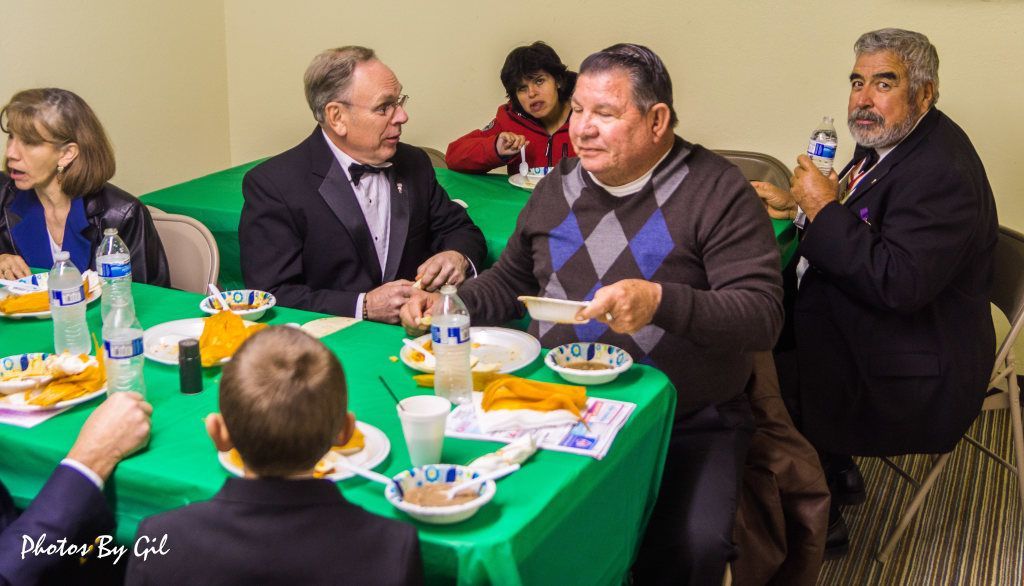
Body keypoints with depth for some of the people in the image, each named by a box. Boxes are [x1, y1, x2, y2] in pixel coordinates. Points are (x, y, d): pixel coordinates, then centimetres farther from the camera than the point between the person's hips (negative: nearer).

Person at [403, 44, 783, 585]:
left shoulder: (717, 192, -6)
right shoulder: (559, 186, 11)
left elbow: (763, 315, -14)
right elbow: (511, 280, 25)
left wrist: (661, 302, -29)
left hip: (687, 421, -4)